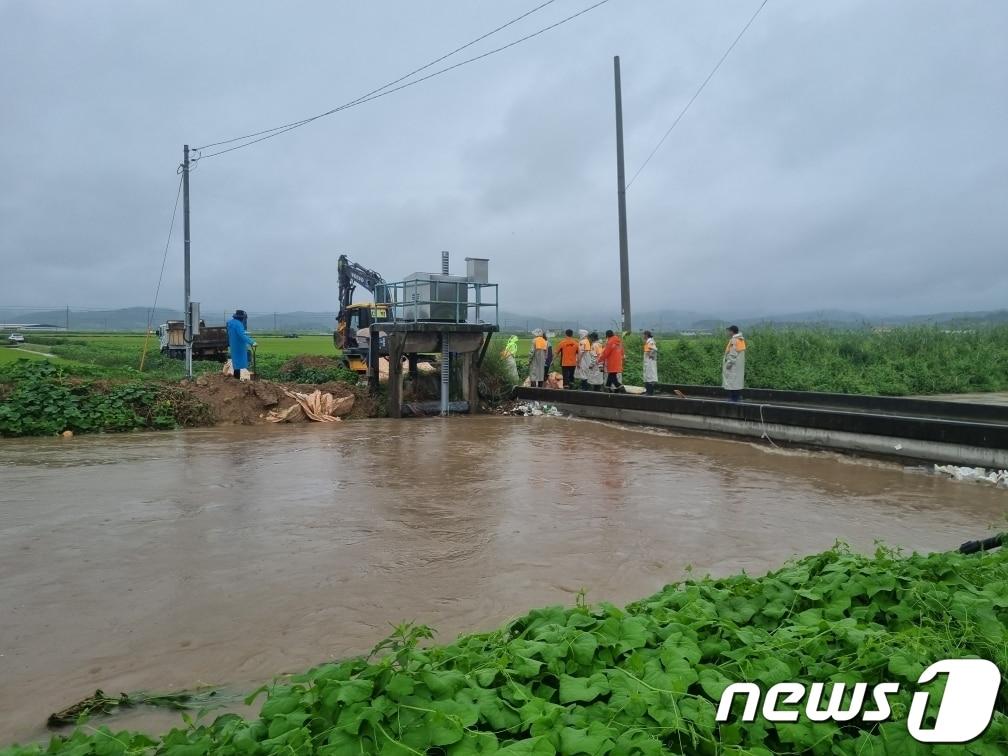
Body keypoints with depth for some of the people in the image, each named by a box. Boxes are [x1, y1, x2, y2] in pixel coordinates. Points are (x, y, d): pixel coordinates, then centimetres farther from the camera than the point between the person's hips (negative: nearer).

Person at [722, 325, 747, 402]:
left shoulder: (733, 340, -16)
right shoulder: (741, 340, 12)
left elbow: (733, 353, -20)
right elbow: (740, 352, 14)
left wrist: (729, 363, -18)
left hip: (733, 364, -9)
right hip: (740, 364, 9)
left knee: (732, 380, -5)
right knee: (738, 379, 12)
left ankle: (732, 397, -5)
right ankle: (738, 397, 15)